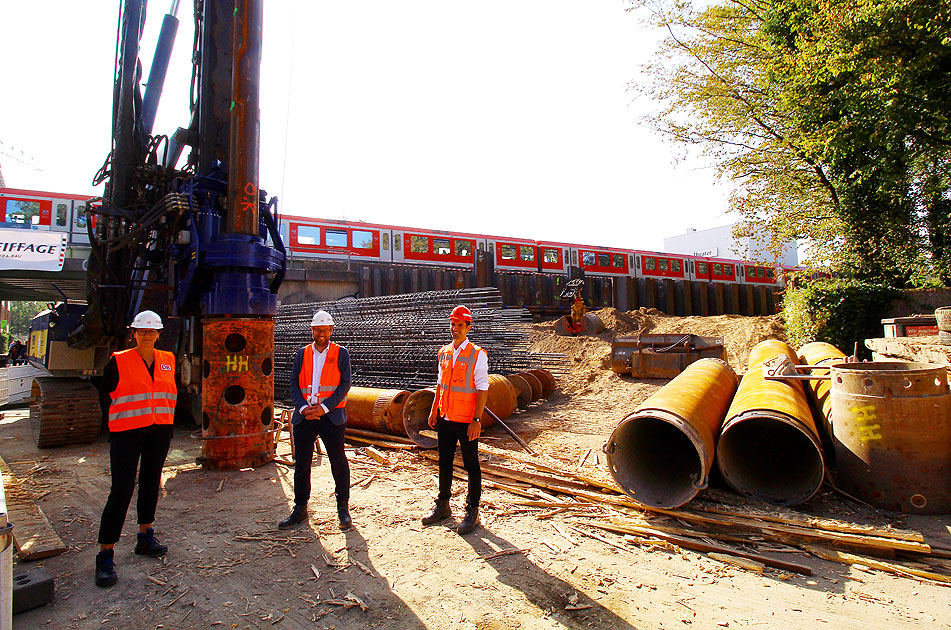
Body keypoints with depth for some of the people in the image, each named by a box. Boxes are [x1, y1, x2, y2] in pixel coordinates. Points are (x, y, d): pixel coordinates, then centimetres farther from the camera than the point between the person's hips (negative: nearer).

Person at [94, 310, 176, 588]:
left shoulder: (168, 360, 7)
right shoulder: (118, 361, -4)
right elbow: (105, 395, 3)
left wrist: (166, 421, 11)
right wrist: (119, 420, 2)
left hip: (159, 430, 4)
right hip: (127, 432, -4)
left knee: (151, 483, 14)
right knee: (122, 488, -7)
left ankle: (145, 537, 29)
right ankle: (105, 554, 1)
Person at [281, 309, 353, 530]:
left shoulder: (341, 353, 3)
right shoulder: (302, 353, 12)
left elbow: (344, 384, -3)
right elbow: (294, 384, 8)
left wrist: (324, 407, -13)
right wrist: (302, 407, -8)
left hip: (331, 416, -3)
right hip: (304, 416, 3)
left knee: (338, 462, 2)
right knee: (301, 463, 8)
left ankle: (343, 508, 16)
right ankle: (300, 509, 22)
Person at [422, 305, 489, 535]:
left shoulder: (477, 355, -10)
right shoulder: (444, 352, 8)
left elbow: (482, 389, -12)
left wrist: (477, 420, -17)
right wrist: (434, 410, 15)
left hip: (467, 421, -6)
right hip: (445, 418, 6)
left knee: (471, 466, 5)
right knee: (444, 463, 16)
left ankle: (472, 512, 18)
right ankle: (442, 507, 31)